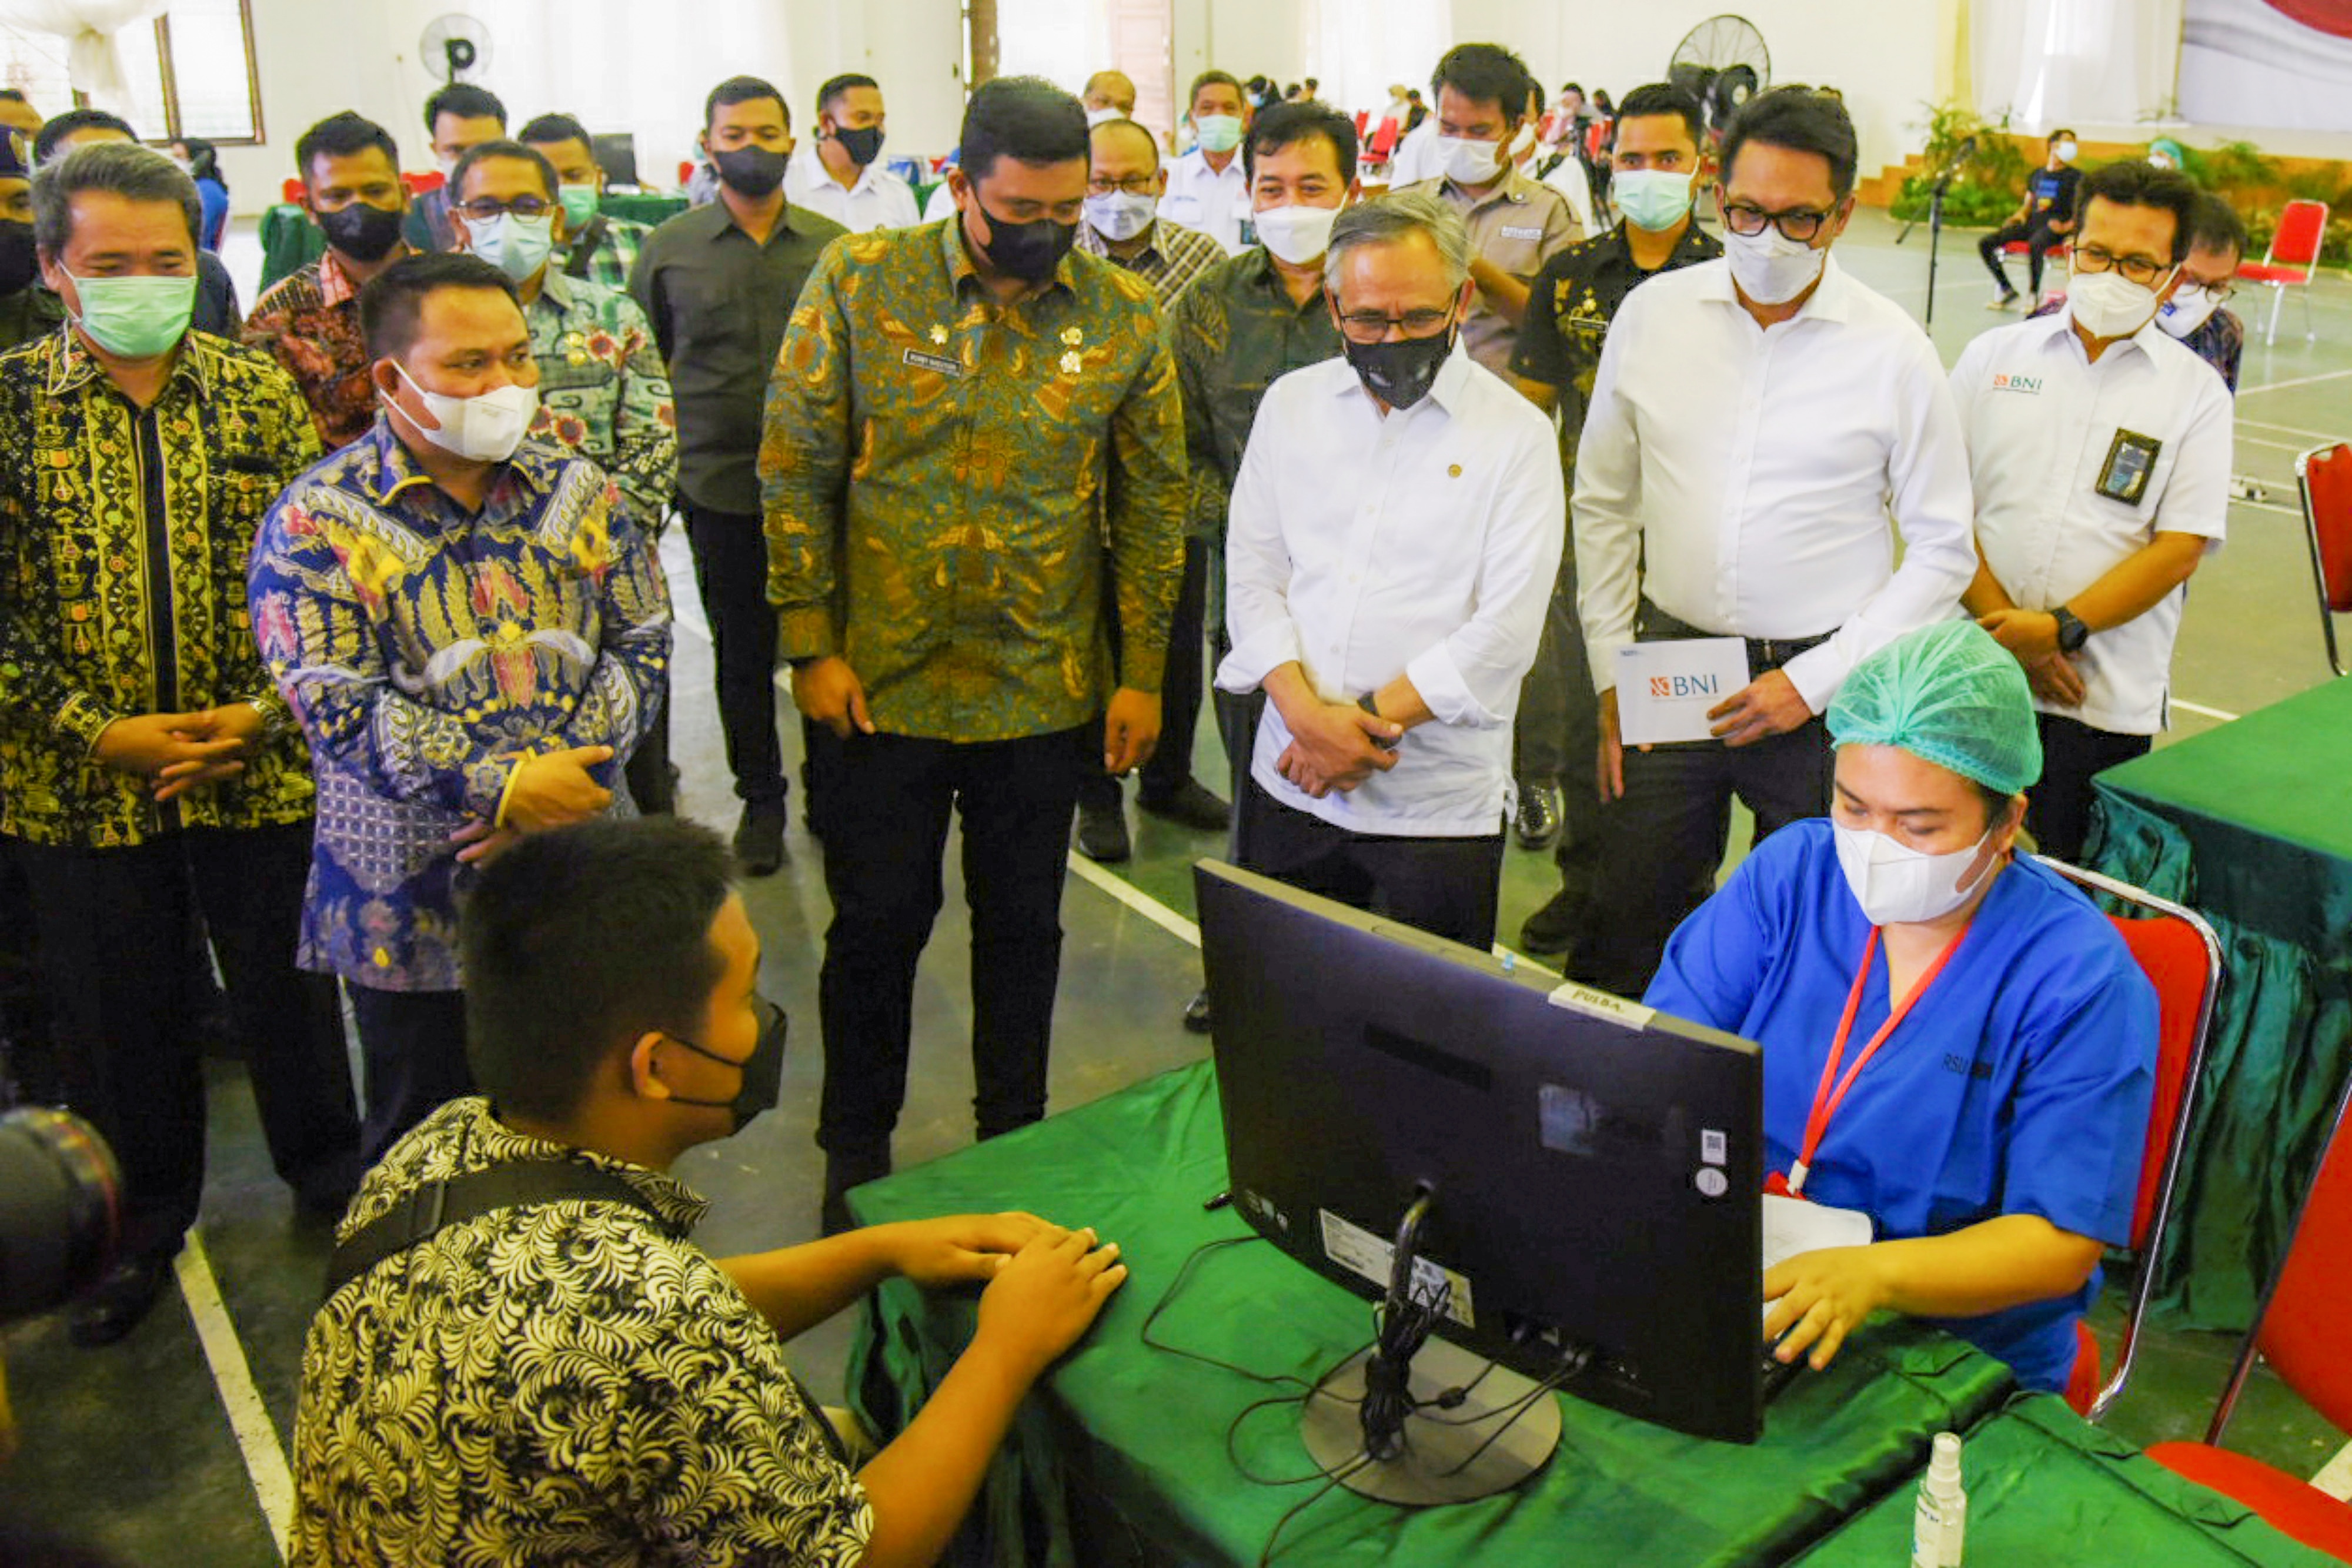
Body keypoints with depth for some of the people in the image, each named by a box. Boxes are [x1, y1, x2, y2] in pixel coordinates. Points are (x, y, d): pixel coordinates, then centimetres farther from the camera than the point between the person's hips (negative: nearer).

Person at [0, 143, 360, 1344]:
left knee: (289, 991, 14)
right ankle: (141, 1226, 36)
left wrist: (264, 712, -11)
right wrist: (97, 732, -14)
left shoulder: (261, 395, 0)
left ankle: (328, 1177, 38)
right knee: (116, 1017, 14)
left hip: (261, 771, 1)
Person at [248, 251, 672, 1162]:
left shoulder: (577, 491, 4)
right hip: (410, 901, -3)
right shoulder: (317, 522, -8)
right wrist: (501, 787, -22)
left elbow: (642, 643, 2)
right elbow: (335, 706, -15)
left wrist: (563, 775, -13)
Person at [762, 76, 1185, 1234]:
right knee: (877, 924, 11)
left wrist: (1142, 673, 2)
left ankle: (1014, 1137, 35)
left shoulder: (1124, 313, -2)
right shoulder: (859, 282, -6)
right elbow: (795, 471, -3)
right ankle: (856, 1150, 32)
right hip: (879, 686, -1)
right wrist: (811, 646, -7)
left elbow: (1153, 501, 4)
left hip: (1048, 693, 1)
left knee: (1023, 926, 15)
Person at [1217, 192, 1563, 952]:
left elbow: (1506, 631, -11)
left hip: (1441, 805, -3)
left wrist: (1366, 718, -14)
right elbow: (1251, 577, 4)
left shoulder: (1516, 433, -4)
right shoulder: (1291, 404, 7)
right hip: (1291, 784, 3)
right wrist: (1306, 713, -11)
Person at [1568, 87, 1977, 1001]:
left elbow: (1943, 551, 0)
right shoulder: (1651, 316, 3)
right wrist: (1611, 676, 5)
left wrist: (1813, 681, -7)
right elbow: (1603, 504, 10)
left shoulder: (1893, 351, -4)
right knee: (1628, 927, 8)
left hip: (1824, 692, -2)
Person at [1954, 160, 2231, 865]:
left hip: (2108, 700, -1)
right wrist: (2003, 625, -10)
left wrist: (2061, 628, -14)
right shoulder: (1993, 356, 9)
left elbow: (2181, 548, -2)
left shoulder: (2196, 392, 6)